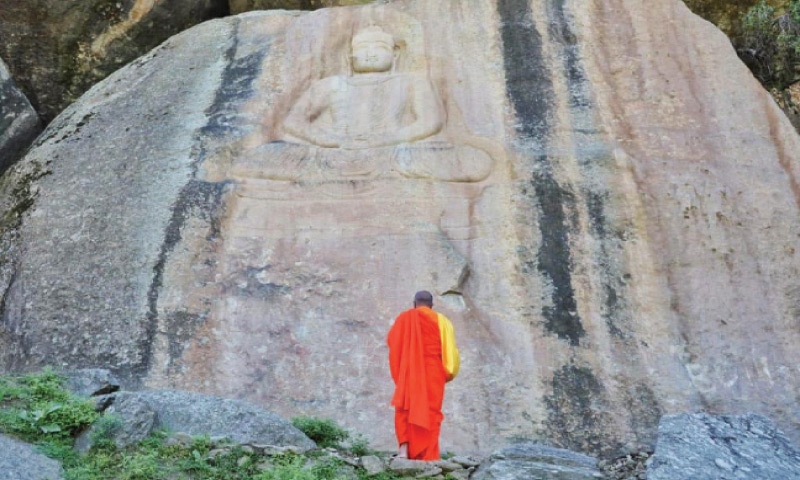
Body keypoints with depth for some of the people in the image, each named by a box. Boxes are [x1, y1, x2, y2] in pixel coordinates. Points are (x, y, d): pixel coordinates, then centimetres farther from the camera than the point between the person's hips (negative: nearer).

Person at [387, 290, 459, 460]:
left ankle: (404, 446, -7)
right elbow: (450, 349, -2)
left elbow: (392, 342, 8)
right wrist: (449, 372, 8)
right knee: (430, 412, 4)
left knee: (405, 409, 12)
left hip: (408, 373, 1)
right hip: (432, 373, -1)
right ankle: (427, 455, 0)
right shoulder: (440, 320, 2)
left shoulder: (403, 319, 6)